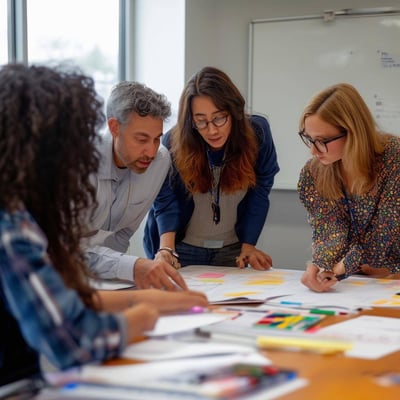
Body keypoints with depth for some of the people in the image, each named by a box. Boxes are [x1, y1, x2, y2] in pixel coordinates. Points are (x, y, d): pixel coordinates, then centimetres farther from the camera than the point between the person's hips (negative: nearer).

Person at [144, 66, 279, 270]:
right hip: (183, 250, -1)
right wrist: (166, 248, -31)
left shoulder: (257, 132, -16)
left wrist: (248, 245, -11)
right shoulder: (174, 142, -19)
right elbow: (165, 201, -16)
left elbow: (259, 193, -8)